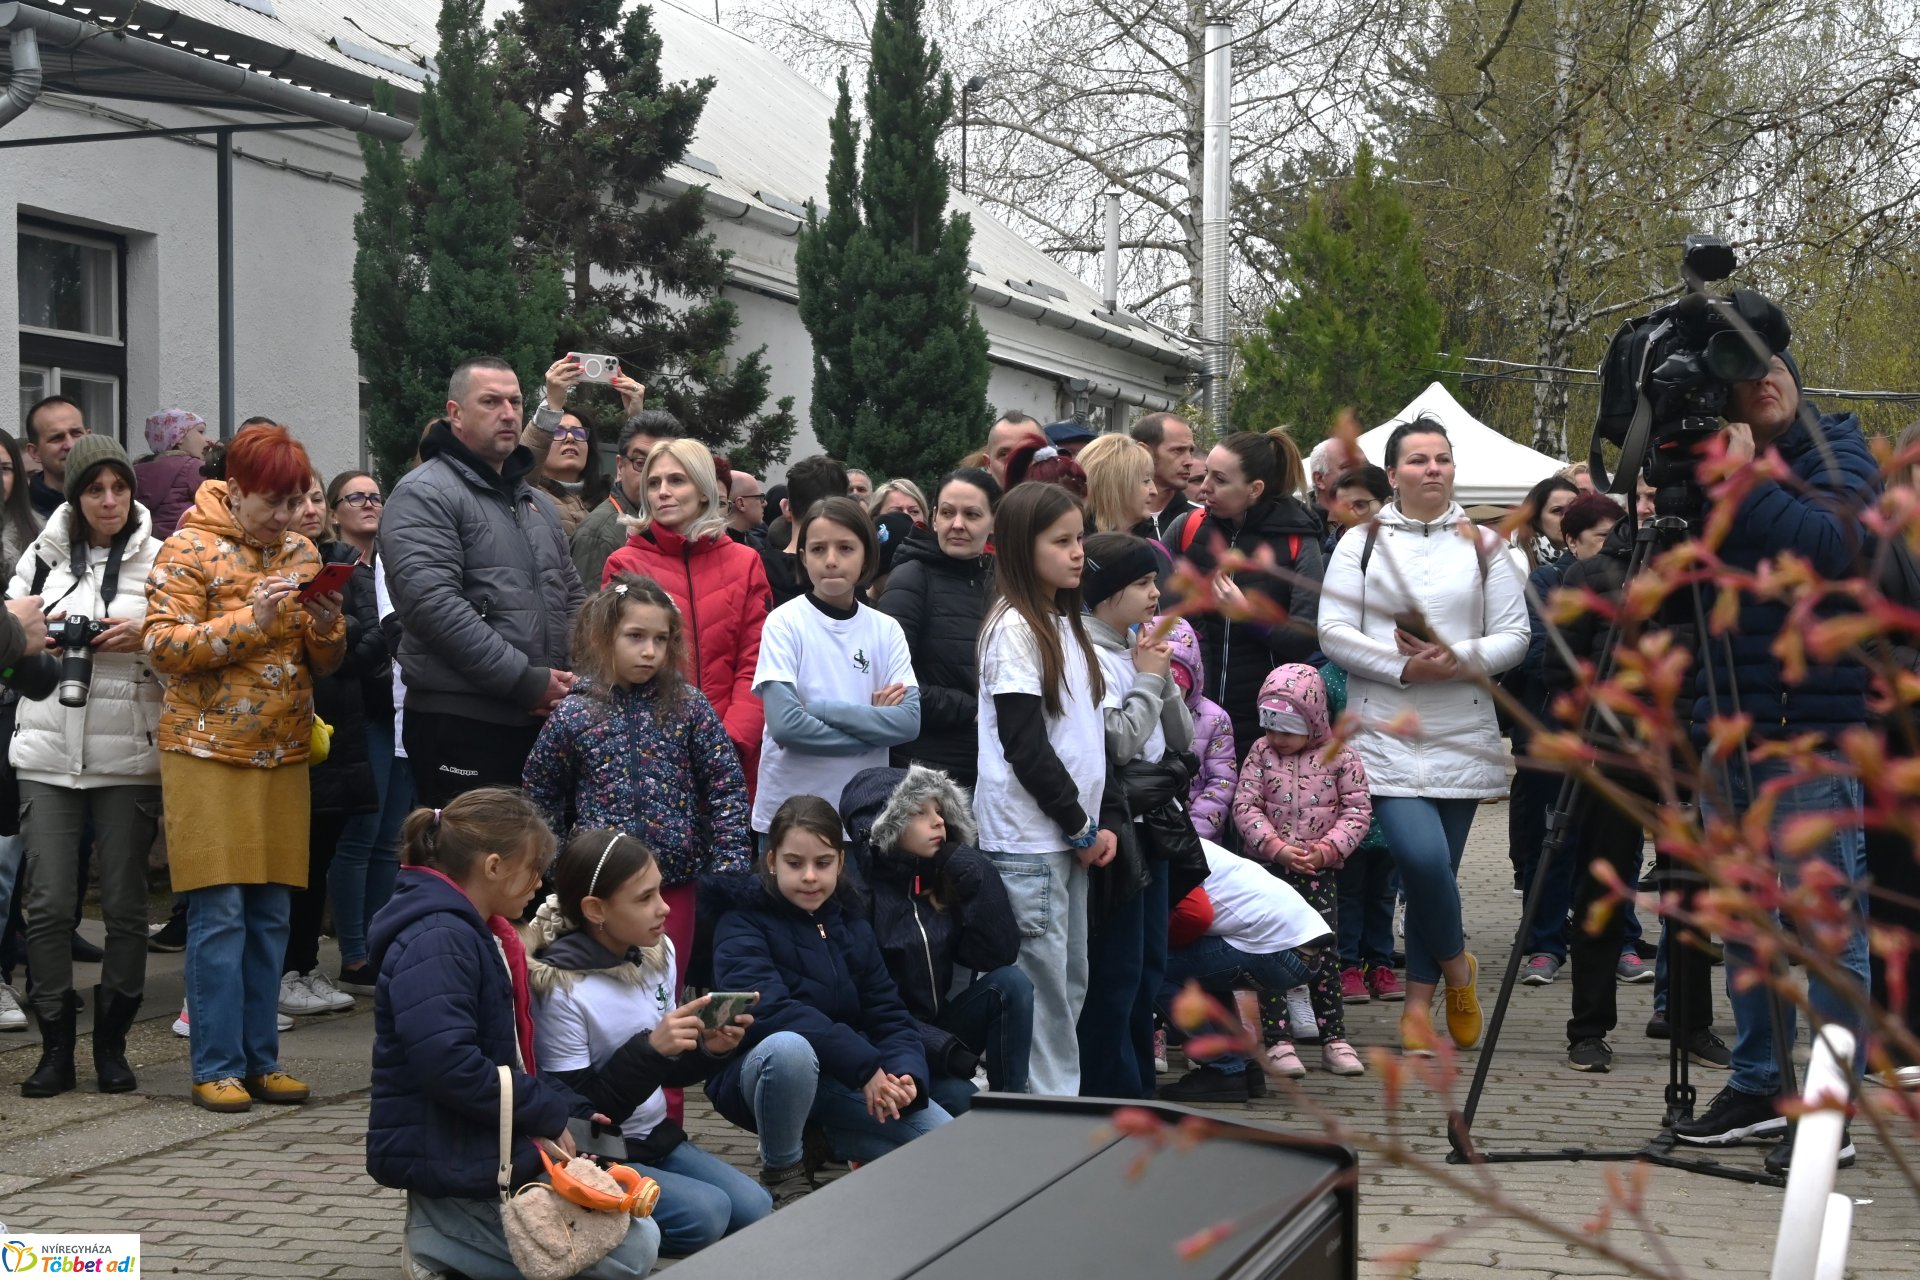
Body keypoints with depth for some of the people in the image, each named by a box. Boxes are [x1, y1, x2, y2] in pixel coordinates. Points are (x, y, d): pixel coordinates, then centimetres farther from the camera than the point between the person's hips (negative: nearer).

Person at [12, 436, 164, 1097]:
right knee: (48, 902, -3)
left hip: (130, 757, -1)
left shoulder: (159, 560, 3)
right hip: (48, 753, 1)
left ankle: (112, 1043, 15)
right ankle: (56, 1047, 7)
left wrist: (144, 639, -14)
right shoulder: (43, 555, 9)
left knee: (125, 905, 2)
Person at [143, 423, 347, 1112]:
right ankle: (217, 1066, 0)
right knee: (219, 912, -6)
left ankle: (261, 1059, 13)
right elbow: (163, 645, -13)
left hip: (283, 756, 5)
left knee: (270, 913, 6)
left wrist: (324, 622, -7)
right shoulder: (190, 550, -4)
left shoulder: (300, 552, 12)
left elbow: (327, 661, 15)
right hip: (209, 753, -5)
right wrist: (250, 618, -22)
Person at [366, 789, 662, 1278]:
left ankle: (448, 1228, 8)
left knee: (640, 1232, 16)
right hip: (453, 1162, -11)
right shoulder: (437, 942, -19)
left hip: (494, 1146, 11)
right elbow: (447, 1064, -29)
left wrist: (569, 1111, 4)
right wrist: (550, 1114, -19)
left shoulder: (486, 936, 15)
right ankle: (440, 1239, -7)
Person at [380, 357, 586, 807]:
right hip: (461, 724, -8)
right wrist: (527, 681, -18)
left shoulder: (536, 502, 20)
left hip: (543, 721, 8)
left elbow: (572, 596, 25)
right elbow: (433, 604, -19)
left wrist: (572, 677, 4)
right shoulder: (425, 495, -7)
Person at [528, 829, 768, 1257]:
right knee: (706, 1213, -23)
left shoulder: (658, 954, 1)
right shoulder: (560, 988, -20)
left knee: (755, 1210, -7)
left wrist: (708, 1050, -10)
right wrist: (650, 1050, -28)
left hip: (655, 1137, 7)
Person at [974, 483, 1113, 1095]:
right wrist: (1080, 826, -11)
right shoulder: (1013, 627, -12)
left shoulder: (1065, 624, 15)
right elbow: (1023, 743, -16)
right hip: (1028, 837, -9)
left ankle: (1063, 1105, 18)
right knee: (1042, 983, -7)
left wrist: (1096, 822, 6)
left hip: (1070, 836, 9)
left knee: (1070, 981, 11)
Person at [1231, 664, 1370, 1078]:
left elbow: (1357, 810, -3)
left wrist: (1327, 849, -16)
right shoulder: (1262, 752, 1)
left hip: (1317, 872, -1)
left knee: (1323, 954, 2)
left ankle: (1334, 1039, 11)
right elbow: (1245, 806, -4)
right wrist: (1276, 847, -16)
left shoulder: (1341, 757, -3)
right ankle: (1278, 1041, 5)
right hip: (1266, 870, 1)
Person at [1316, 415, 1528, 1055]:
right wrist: (1403, 666, -14)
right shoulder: (1362, 543, 5)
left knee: (1437, 867, 4)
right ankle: (1455, 964, 7)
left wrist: (1459, 661, -12)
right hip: (1386, 733, -2)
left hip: (1462, 735, 2)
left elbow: (1515, 635, 6)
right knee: (1421, 855, -20)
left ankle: (1418, 1004, 18)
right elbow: (1333, 631, -2)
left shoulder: (1482, 545, 10)